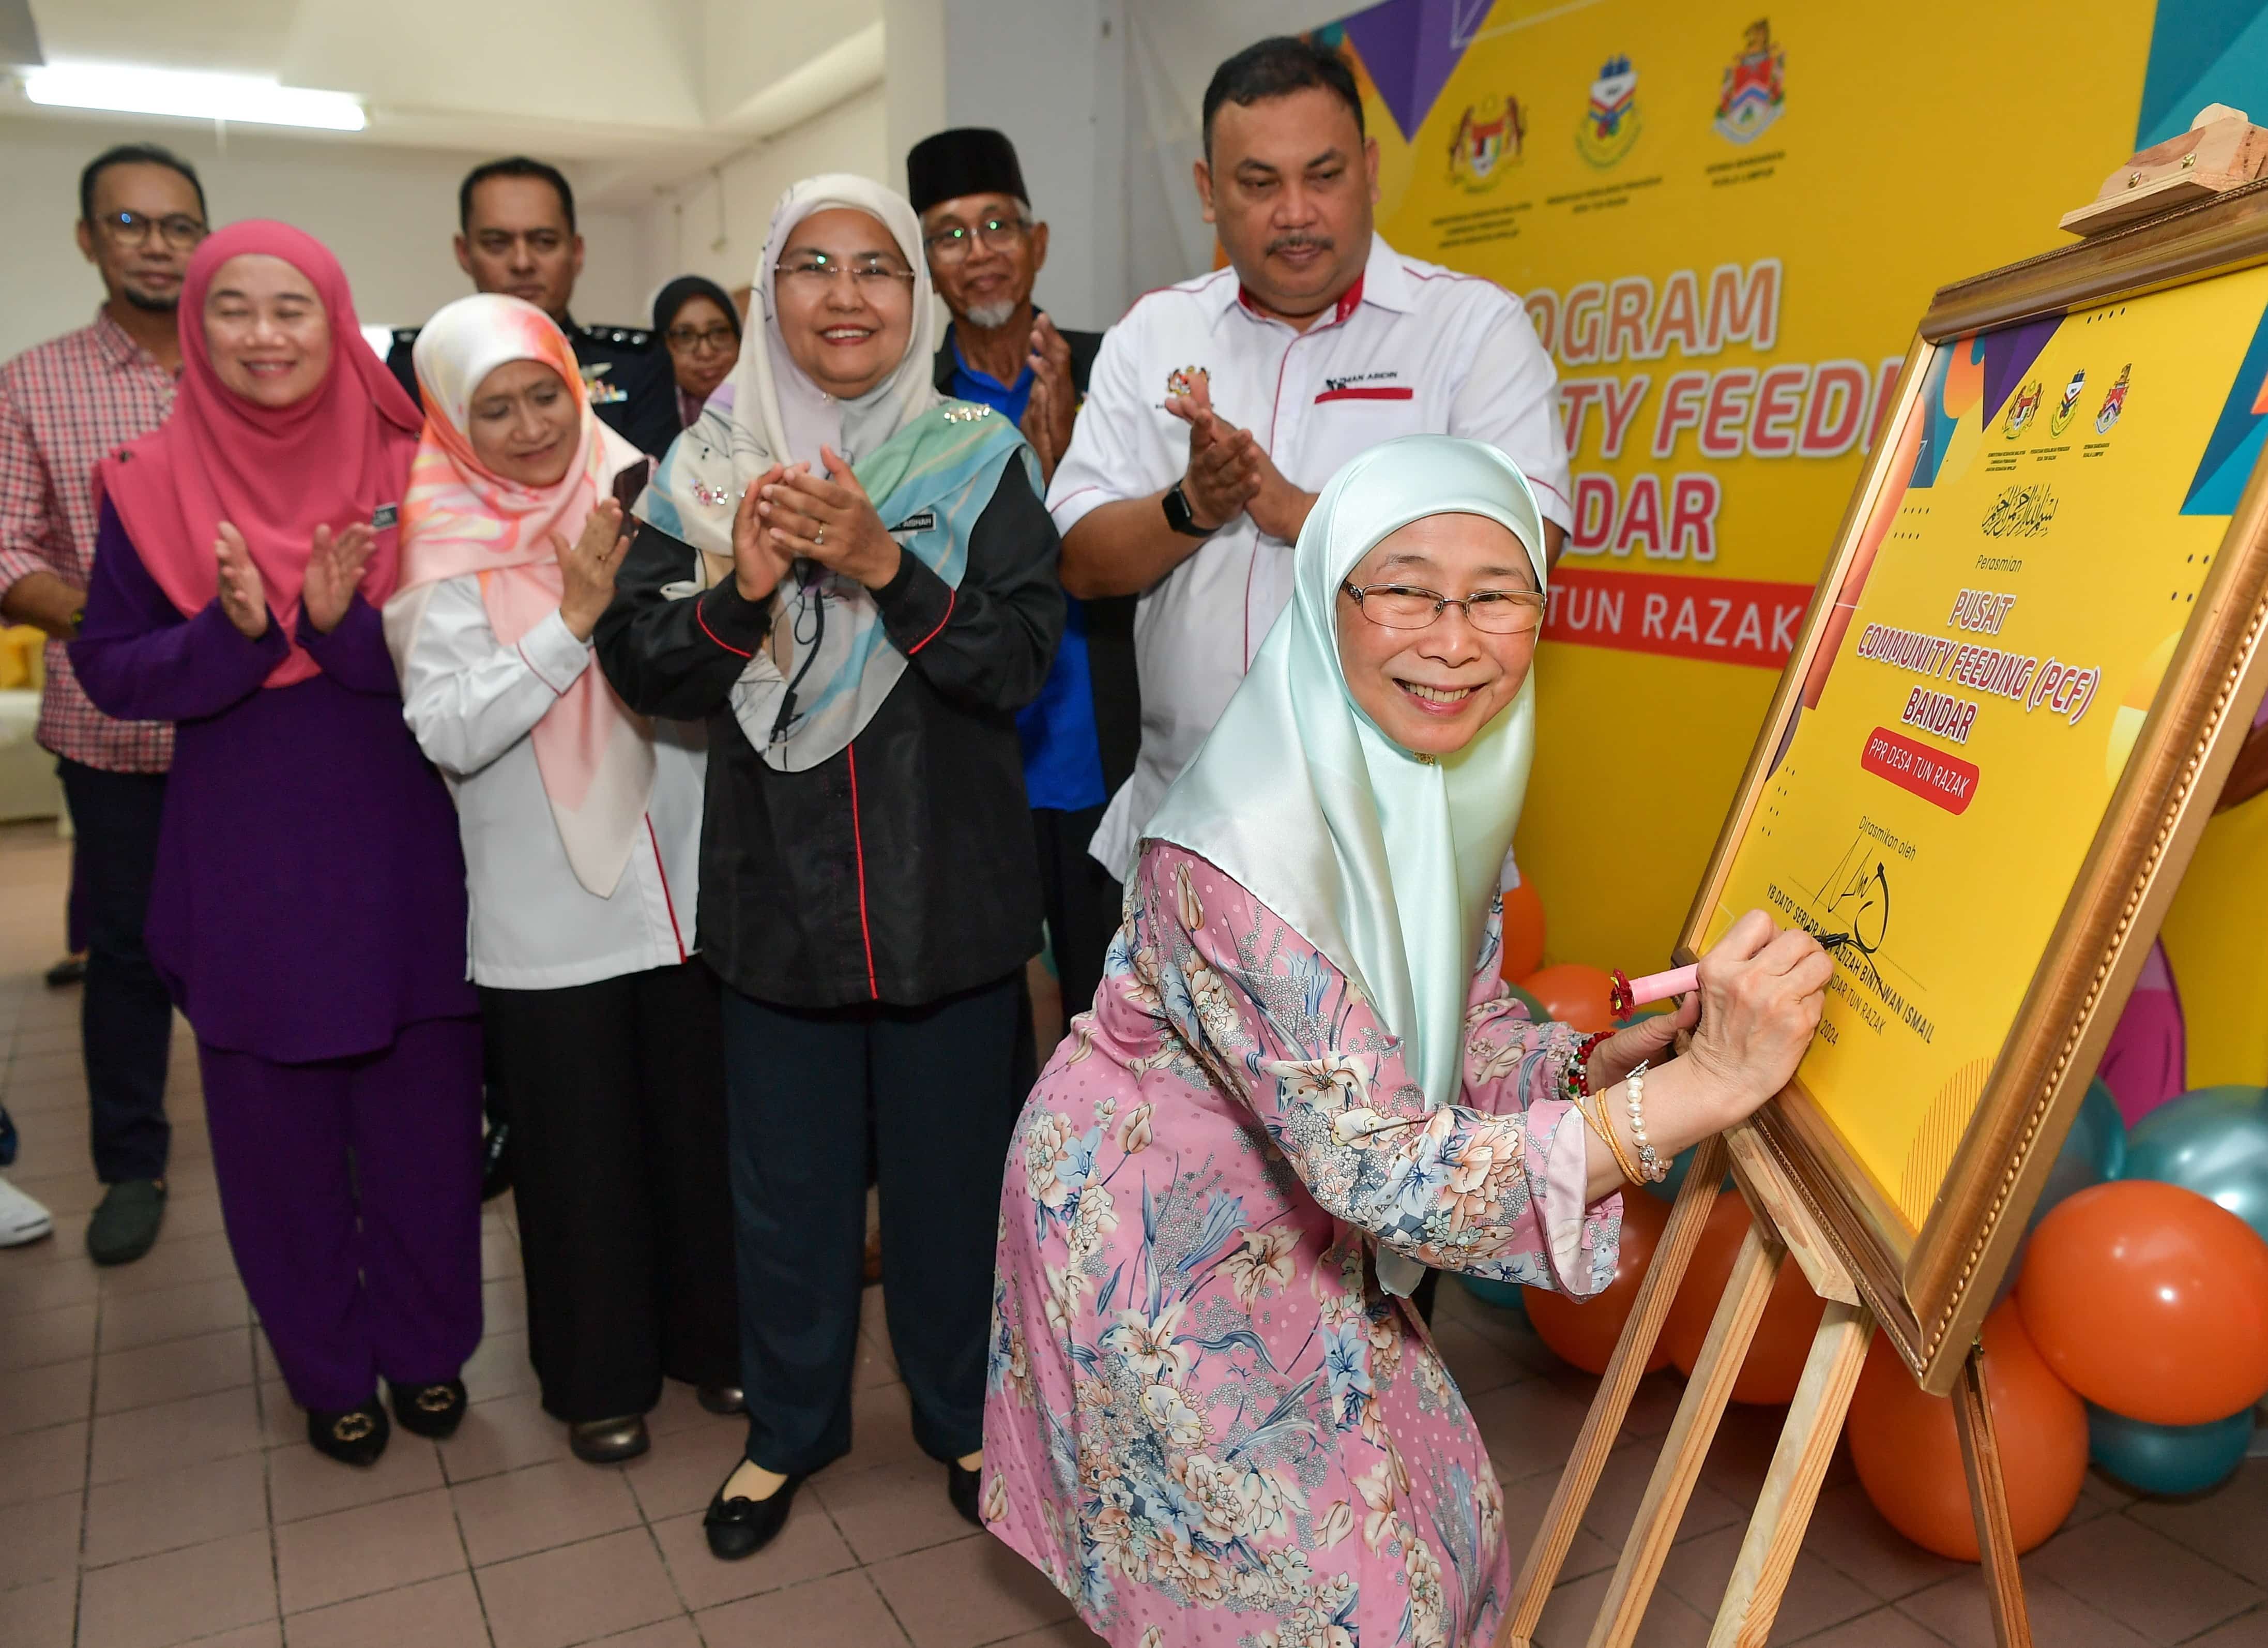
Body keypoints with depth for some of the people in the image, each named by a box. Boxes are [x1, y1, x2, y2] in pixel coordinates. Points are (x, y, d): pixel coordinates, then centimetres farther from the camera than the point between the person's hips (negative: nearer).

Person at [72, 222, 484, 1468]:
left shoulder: (408, 472, -2)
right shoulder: (152, 485, -1)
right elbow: (107, 669, 0)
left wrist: (346, 622, -21)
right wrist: (229, 633, -18)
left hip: (403, 854, 0)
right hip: (246, 869, 0)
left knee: (424, 1114, 8)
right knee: (280, 1131, 10)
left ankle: (426, 1344, 31)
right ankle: (326, 1371, 32)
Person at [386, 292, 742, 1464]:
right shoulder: (446, 550, -4)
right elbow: (449, 732, -14)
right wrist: (573, 620, -19)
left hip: (680, 877, 3)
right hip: (544, 911, -2)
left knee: (700, 1119, 13)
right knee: (576, 1143, 10)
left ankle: (711, 1335, 35)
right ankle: (600, 1377, 30)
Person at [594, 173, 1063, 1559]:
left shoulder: (980, 457, -2)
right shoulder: (709, 464, 3)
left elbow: (1022, 660, -11)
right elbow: (638, 665, -1)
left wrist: (884, 568, -24)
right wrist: (742, 591, -19)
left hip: (947, 890, -1)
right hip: (775, 887, 2)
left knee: (951, 1169, 13)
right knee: (787, 1177, 15)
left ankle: (965, 1416, 37)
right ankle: (792, 1425, 38)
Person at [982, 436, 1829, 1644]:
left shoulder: (1449, 781, -9)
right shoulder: (1234, 854, -35)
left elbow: (1464, 1020, 1)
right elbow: (1385, 1171, -36)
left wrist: (1610, 1058, -19)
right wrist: (1706, 1086, -40)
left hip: (1295, 1225, 7)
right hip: (1158, 1245, -7)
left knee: (1437, 1513, 16)